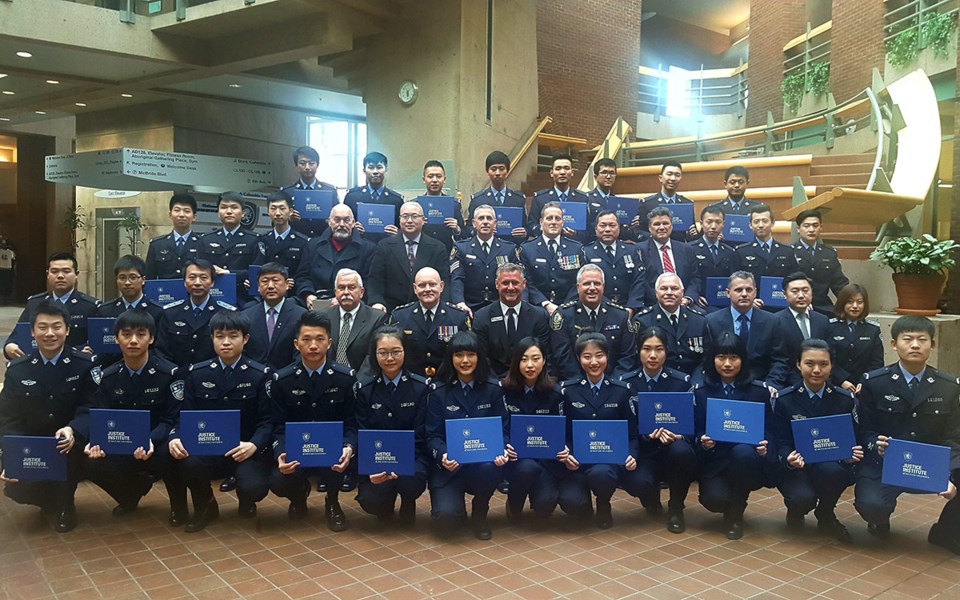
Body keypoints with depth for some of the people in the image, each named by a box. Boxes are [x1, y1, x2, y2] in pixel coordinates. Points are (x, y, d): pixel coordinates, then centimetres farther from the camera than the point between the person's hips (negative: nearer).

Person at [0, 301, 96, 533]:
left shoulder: (84, 364, -10)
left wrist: (73, 429, -32)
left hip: (69, 446, -2)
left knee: (69, 447, -34)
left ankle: (64, 505, -5)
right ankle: (50, 498, 22)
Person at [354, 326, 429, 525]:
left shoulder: (421, 387, -4)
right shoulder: (364, 389, 2)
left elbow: (419, 435, -7)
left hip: (412, 456, -1)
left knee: (410, 481, -34)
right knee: (369, 501, -25)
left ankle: (408, 505, 4)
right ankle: (386, 505, 15)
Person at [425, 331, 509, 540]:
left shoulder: (493, 388, 2)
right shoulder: (438, 390, -1)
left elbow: (502, 428, 3)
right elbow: (433, 434, -4)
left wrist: (502, 451, -19)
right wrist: (442, 455, -26)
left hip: (483, 462, 1)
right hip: (449, 467, -1)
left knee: (492, 468, -36)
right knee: (445, 519, -24)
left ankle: (480, 513, -1)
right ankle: (457, 510, 17)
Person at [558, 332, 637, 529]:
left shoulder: (622, 390, 5)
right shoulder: (567, 389, 3)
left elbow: (632, 432, 6)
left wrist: (631, 456, -14)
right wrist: (565, 454, -16)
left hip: (611, 459, 0)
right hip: (577, 461, 0)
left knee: (599, 474, -36)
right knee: (571, 503, -27)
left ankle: (604, 506, 2)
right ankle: (585, 505, 14)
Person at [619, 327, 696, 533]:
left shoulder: (682, 381, -1)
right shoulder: (626, 382, 1)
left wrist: (676, 436, -26)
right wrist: (647, 434, -23)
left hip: (673, 448, 0)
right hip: (643, 451, 0)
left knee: (680, 451, -37)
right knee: (637, 483, -33)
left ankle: (676, 508, -7)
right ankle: (652, 501, 10)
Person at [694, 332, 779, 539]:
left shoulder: (759, 391, 3)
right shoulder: (701, 391, 3)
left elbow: (769, 430, 4)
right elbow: (696, 431, 4)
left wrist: (765, 447, -18)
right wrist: (702, 441, -20)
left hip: (748, 459, 0)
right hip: (715, 461, 0)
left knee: (742, 452, -36)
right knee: (715, 500, -29)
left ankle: (736, 512, -9)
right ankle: (728, 504, 14)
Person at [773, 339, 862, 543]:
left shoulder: (845, 399, 2)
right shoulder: (784, 399, -4)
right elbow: (781, 442, -5)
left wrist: (853, 454, -21)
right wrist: (789, 459, -28)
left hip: (831, 466, 2)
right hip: (797, 467, -1)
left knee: (830, 470, -35)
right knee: (803, 498, -32)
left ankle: (826, 516, -2)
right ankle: (796, 511, 9)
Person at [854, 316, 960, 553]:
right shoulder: (873, 382, -5)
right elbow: (864, 430, -1)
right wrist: (876, 444, -25)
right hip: (884, 463, -3)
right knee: (872, 507, -31)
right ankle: (881, 520, 12)